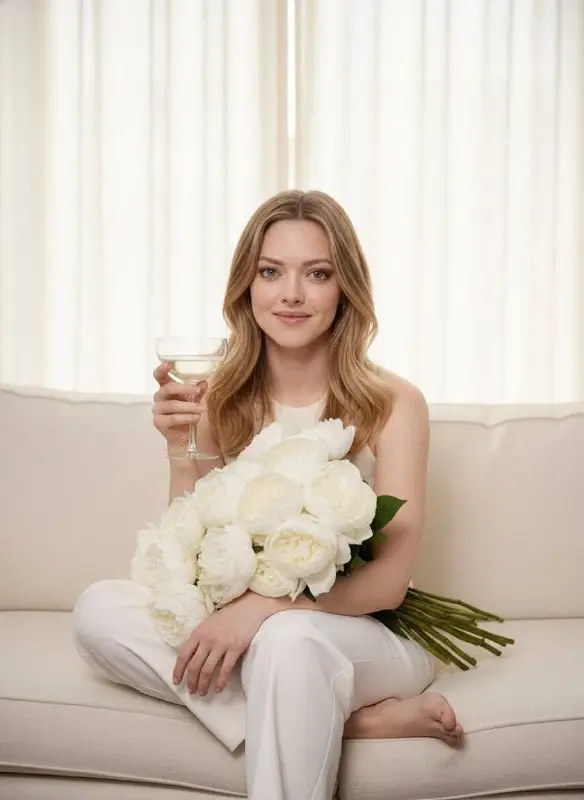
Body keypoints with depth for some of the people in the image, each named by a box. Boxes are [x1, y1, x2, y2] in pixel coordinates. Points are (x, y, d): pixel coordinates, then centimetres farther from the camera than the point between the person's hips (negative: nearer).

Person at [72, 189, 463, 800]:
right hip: (246, 633, 6)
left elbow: (389, 581, -12)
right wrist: (181, 451, -15)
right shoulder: (219, 400, 0)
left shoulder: (392, 403, -9)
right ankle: (350, 719, -21)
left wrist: (261, 607, -25)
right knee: (97, 610, -21)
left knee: (288, 638, -38)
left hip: (360, 637, -5)